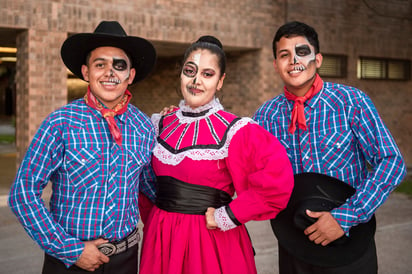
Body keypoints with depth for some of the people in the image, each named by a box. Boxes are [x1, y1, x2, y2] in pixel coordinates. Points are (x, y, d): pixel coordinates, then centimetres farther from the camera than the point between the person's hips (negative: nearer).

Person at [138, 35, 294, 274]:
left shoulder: (234, 130, -15)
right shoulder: (162, 124, 2)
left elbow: (278, 180, -26)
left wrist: (229, 216, -20)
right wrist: (155, 217, 8)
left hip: (211, 241, -4)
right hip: (160, 238, 5)